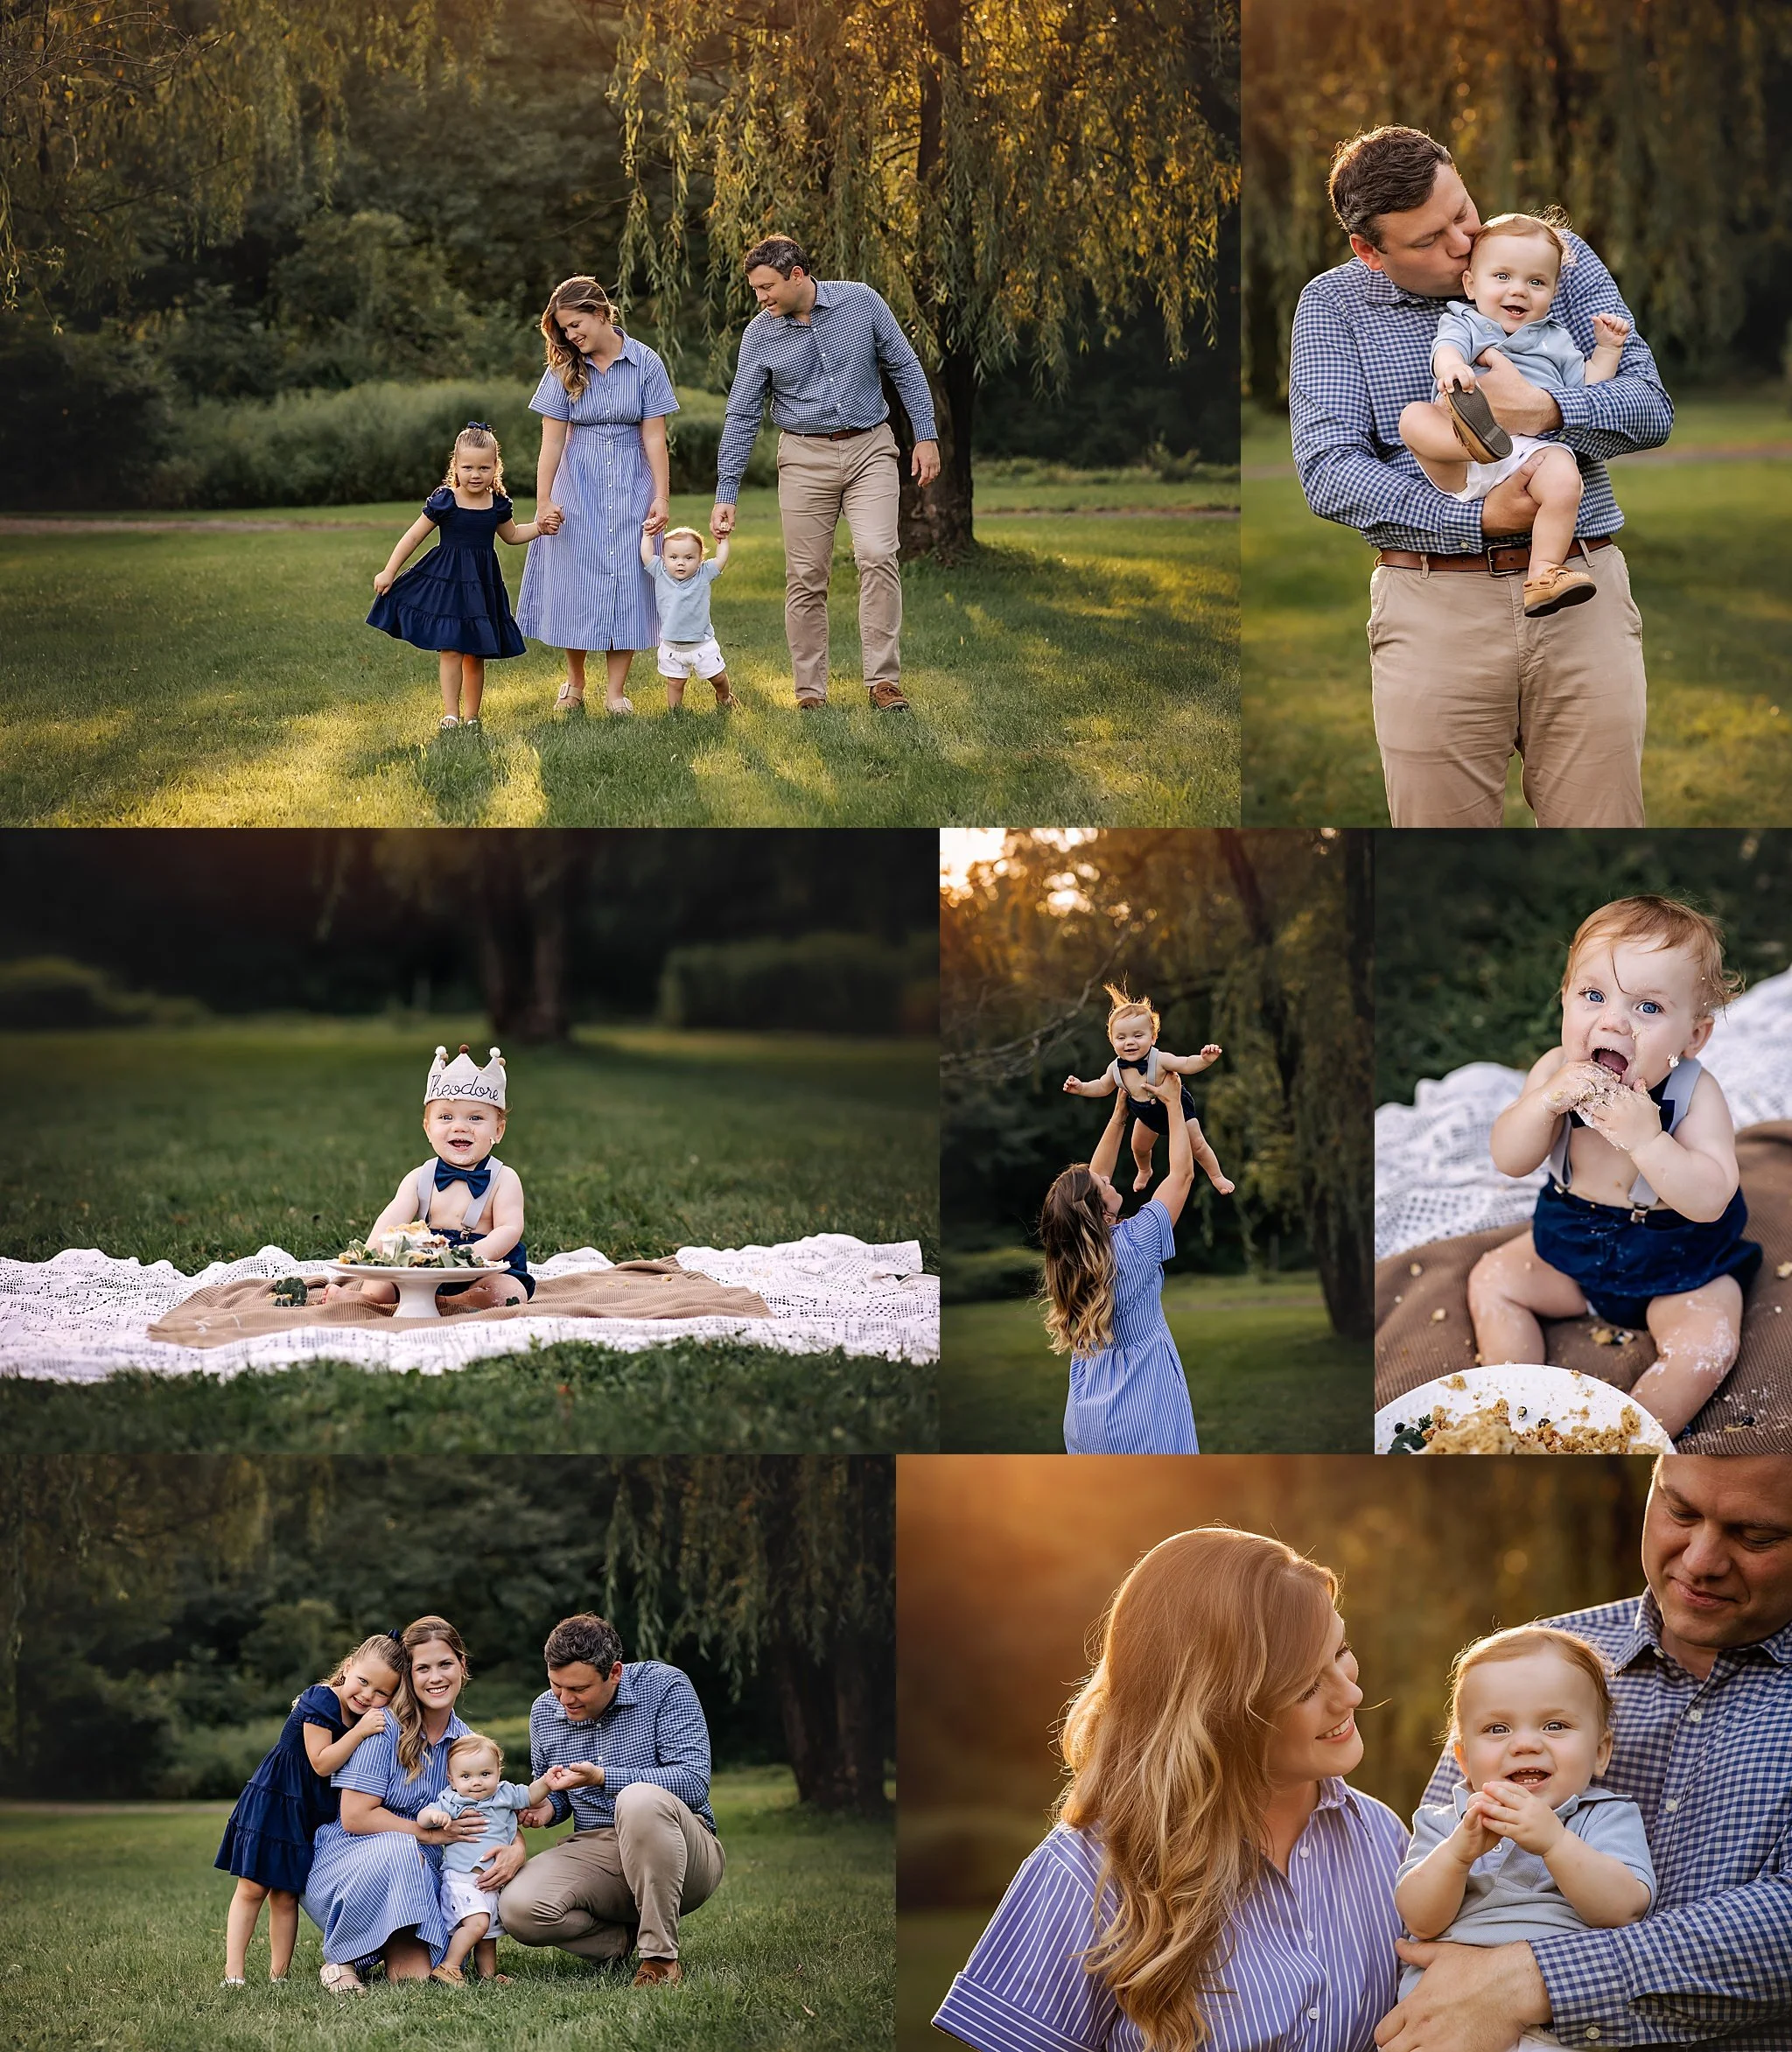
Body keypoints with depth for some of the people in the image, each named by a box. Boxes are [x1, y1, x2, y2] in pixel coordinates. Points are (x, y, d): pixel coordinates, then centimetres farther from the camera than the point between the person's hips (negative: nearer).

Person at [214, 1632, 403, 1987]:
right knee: (252, 1888, -3)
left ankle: (278, 1974, 11)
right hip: (273, 1800, -6)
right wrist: (361, 1731, -31)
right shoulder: (320, 1702, -19)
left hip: (314, 1816, 6)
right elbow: (322, 1763, -25)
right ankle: (234, 1972, -2)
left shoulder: (374, 1718, 4)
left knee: (285, 1894, 9)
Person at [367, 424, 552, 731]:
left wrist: (539, 527, 8)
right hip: (447, 581, -4)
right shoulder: (444, 501, -10)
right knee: (451, 649, -9)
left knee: (475, 653, 7)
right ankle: (450, 714, -4)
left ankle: (471, 715, 16)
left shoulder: (498, 504, 3)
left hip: (483, 585, 4)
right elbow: (413, 536, -3)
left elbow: (512, 535, 24)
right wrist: (389, 572, -3)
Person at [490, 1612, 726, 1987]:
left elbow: (693, 1781, -19)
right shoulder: (545, 1710, 8)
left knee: (640, 1799, -39)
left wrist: (602, 1777, -26)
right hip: (595, 1855, 4)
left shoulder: (664, 1687, -9)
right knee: (518, 1908, -26)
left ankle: (661, 1956, -27)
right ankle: (624, 1939, -1)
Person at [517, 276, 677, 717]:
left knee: (626, 581, -2)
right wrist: (544, 501, -11)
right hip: (579, 486, 1)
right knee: (574, 579, 2)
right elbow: (552, 442, -5)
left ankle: (615, 691, 2)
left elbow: (654, 437, -6)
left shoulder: (645, 364, -6)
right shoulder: (564, 371, -3)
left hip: (631, 486, -1)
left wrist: (661, 497, -9)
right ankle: (574, 682, 18)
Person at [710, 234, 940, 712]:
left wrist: (925, 437, -2)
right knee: (805, 577, -1)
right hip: (806, 457, 1)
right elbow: (742, 418, -1)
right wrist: (725, 495, -4)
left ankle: (883, 680, -13)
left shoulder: (860, 303, -6)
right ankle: (810, 690, 9)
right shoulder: (760, 335, -4)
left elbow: (905, 369, 3)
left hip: (869, 449, -1)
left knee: (877, 556, -17)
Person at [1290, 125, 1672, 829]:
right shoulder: (1333, 306, 4)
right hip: (1435, 606, -1)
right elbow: (1327, 470, -7)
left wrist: (1545, 409, -18)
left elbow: (1650, 408, 3)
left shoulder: (1563, 258, 8)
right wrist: (1477, 518, -18)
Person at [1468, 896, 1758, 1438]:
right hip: (1572, 1248, 5)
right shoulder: (1556, 1072, -15)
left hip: (1677, 1267, -5)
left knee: (1707, 1344, -25)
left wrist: (1646, 1138, -46)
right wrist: (1546, 1102, -37)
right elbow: (1509, 1160, -18)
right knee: (1493, 1279, 0)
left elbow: (1710, 1200, -34)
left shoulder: (1694, 1094, -26)